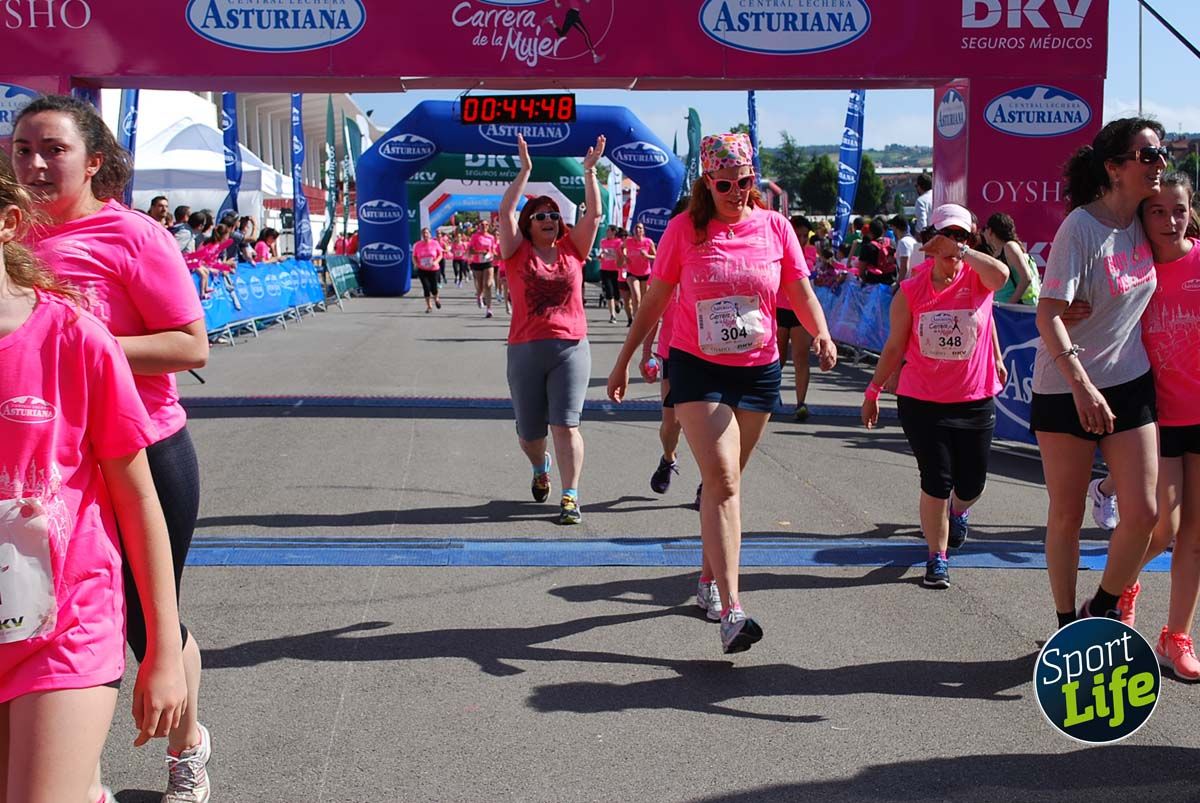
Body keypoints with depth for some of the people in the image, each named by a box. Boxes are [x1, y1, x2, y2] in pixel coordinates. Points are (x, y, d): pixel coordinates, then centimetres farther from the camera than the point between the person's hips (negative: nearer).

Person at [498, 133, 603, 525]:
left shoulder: (572, 249, 8)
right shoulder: (518, 253, 3)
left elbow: (594, 214, 2)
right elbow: (505, 211, -7)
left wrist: (589, 171, -4)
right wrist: (525, 171, -11)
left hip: (571, 348, 0)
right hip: (525, 349, 1)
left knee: (566, 424, -10)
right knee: (529, 431, 11)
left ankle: (570, 498, -9)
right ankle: (540, 467, 44)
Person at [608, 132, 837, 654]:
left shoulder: (774, 227, 1)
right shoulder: (684, 230, -3)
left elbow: (801, 293, 2)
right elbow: (654, 300, 5)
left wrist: (822, 334, -18)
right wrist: (624, 361, 8)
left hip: (759, 371, 3)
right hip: (698, 369, -3)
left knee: (724, 480, 14)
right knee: (722, 481, -15)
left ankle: (708, 577, 34)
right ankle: (731, 612, -21)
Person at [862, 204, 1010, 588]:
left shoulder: (977, 279, -4)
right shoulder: (910, 291, -3)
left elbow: (1001, 275, -30)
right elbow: (895, 347, 6)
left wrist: (962, 251, -24)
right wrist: (874, 390, 7)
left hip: (975, 401, 1)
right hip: (921, 401, -1)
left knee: (971, 483, 14)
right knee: (935, 483, -4)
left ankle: (957, 513, 50)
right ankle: (937, 558, 12)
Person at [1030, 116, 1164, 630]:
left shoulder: (1141, 222, 3)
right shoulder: (1081, 227, -16)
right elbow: (1048, 314, -21)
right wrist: (1082, 385, -28)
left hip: (1130, 384, 5)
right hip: (1066, 389, -5)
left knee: (1143, 513, -2)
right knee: (1067, 516, 5)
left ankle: (1102, 609, 21)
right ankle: (1068, 628, 20)